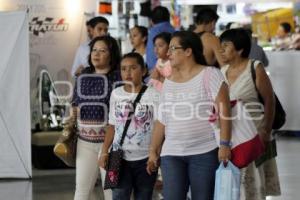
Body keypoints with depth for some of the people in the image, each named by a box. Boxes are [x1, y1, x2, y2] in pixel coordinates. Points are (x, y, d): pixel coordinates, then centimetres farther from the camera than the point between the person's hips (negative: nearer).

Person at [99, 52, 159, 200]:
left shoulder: (153, 95, -7)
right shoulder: (116, 94, 6)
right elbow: (112, 126, 12)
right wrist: (104, 151, 4)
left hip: (145, 158, -2)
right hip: (120, 158, 2)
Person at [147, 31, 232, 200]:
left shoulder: (210, 75, -3)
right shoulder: (168, 82, 15)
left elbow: (223, 111, -10)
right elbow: (162, 121, 17)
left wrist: (225, 144, -17)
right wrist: (153, 151, 14)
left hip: (205, 152, -5)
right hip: (172, 154, 5)